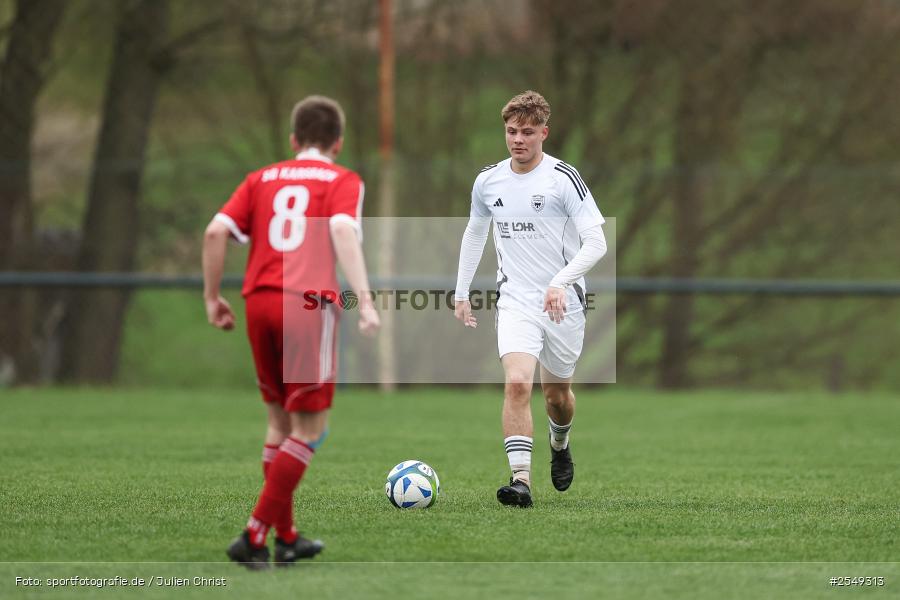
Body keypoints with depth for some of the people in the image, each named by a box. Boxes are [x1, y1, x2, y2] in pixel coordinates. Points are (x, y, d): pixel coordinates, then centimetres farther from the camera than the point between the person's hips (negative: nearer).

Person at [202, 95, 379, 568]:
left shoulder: (262, 179, 18)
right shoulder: (343, 181, 7)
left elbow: (216, 232, 5)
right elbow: (342, 231, -13)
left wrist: (212, 298, 13)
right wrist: (364, 299, -21)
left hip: (259, 300, 5)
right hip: (310, 303, -5)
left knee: (280, 419, 19)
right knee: (309, 428, 0)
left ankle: (285, 537, 22)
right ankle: (255, 534, -10)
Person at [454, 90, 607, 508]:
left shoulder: (564, 179, -11)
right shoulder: (488, 181, 4)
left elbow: (596, 242, -15)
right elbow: (474, 234, 21)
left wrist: (561, 282, -29)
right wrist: (462, 292, 19)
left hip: (563, 303, -2)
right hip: (516, 302, 2)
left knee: (557, 393, 14)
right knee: (517, 382, -21)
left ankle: (560, 446, 48)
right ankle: (520, 480, -26)